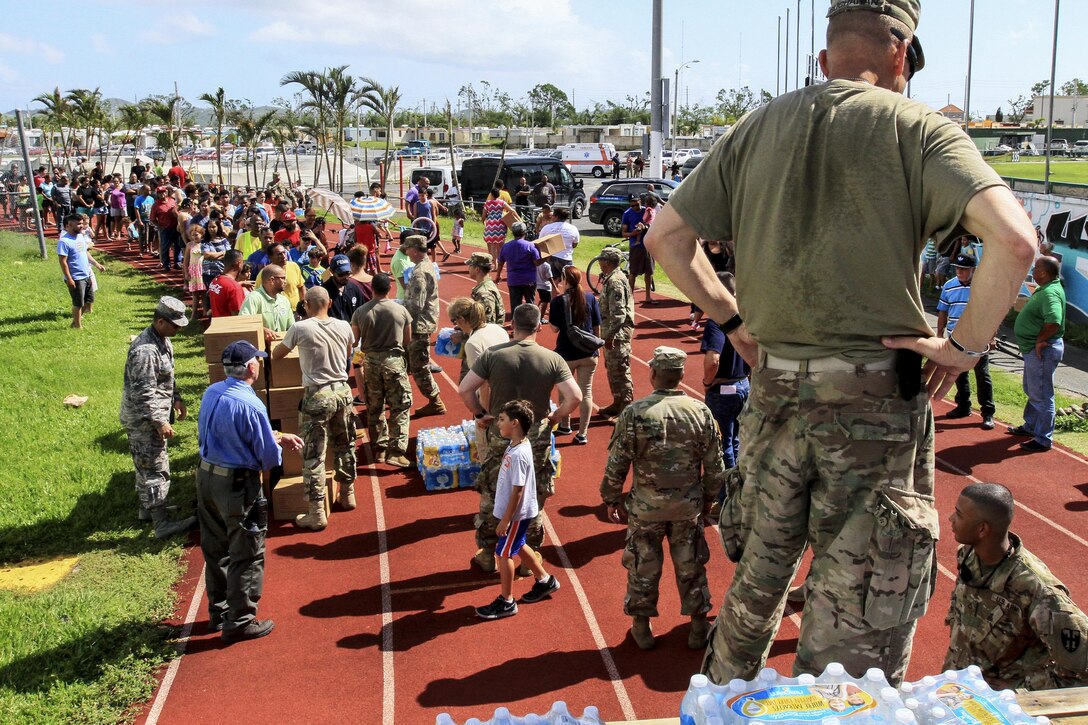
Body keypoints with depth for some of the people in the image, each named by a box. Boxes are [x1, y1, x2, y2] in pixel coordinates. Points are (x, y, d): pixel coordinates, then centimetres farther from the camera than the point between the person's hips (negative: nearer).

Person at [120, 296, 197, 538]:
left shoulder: (163, 340, 6)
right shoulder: (145, 350, -27)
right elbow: (143, 393, -27)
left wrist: (176, 398, 17)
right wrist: (160, 422, -24)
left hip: (155, 414, 10)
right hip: (143, 419, -10)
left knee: (146, 466, 22)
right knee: (155, 469, -5)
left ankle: (147, 508, 36)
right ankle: (162, 524, 0)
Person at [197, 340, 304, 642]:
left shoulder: (211, 393, 0)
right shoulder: (250, 405, -23)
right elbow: (270, 458, -17)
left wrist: (277, 436, 15)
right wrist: (278, 442, 6)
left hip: (206, 477, 8)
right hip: (238, 485, -8)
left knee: (215, 549, 21)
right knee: (246, 556, 7)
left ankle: (218, 611, 36)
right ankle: (240, 622, 15)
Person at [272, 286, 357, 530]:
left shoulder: (300, 328, -11)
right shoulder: (344, 327, 1)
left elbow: (276, 355, 5)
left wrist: (287, 344, 26)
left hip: (317, 396, -5)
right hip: (342, 391, 5)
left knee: (313, 455, 1)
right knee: (345, 446, 22)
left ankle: (317, 514, 2)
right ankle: (347, 495, 37)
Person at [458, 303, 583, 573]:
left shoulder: (493, 355, -10)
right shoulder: (552, 359, -10)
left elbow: (464, 389, -13)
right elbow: (575, 397, -15)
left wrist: (480, 414, 1)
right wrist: (554, 418, 0)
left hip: (499, 437, 0)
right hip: (537, 439, 0)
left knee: (491, 497, 16)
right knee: (533, 500, 14)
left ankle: (487, 554, 26)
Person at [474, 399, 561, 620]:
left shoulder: (518, 454, -28)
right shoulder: (514, 445, 2)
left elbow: (517, 491, -25)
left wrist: (506, 520, -19)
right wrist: (506, 516, 19)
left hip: (517, 514, -9)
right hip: (517, 512, 9)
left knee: (503, 553, 2)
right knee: (518, 546, 24)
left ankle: (506, 602, 16)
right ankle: (545, 581, 40)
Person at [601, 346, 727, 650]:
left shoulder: (634, 413, -15)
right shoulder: (700, 411, -7)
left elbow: (616, 465, -10)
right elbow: (714, 465, 0)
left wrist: (611, 499, 4)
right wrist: (709, 497, 15)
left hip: (646, 506, -2)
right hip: (689, 506, 2)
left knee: (643, 566, 14)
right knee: (690, 565, 16)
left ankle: (642, 626, 27)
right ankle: (698, 626, 28)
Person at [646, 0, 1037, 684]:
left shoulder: (757, 127, 7)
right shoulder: (916, 127, -5)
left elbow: (665, 235, 10)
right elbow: (1015, 238, -20)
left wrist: (731, 317, 14)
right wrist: (966, 345, -8)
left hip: (774, 394, 5)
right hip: (877, 402, -5)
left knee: (756, 584, 23)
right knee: (856, 628, 6)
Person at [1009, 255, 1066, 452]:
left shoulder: (1050, 293, -24)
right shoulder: (1045, 289, 9)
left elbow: (1053, 323, -38)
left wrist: (1040, 340, -24)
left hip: (1042, 351, -11)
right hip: (1033, 349, 11)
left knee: (1041, 395, -3)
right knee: (1032, 391, 24)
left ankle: (1043, 440, 5)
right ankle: (1031, 427, 40)